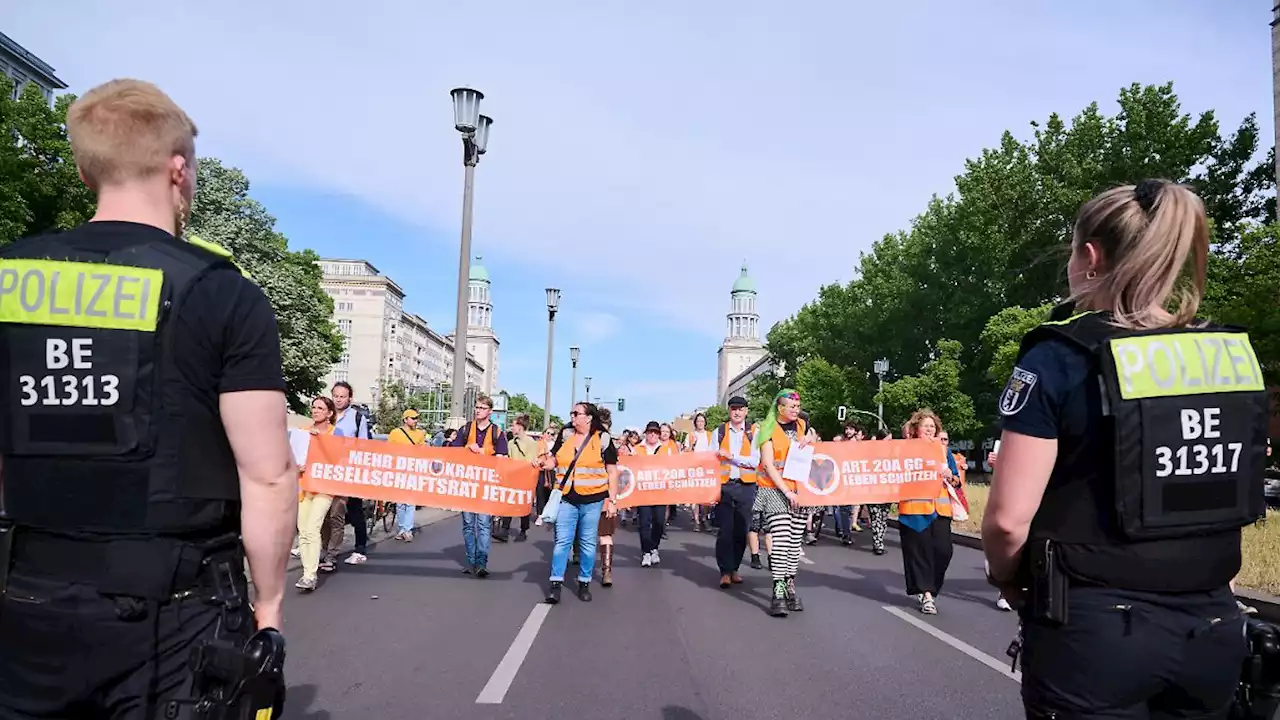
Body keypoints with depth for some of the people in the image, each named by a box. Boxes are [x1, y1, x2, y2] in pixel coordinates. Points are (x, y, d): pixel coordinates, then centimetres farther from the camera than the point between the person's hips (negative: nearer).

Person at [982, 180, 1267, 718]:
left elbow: (1008, 519, -18)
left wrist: (1006, 578, 1)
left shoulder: (1060, 357, -15)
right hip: (1212, 628, 6)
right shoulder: (1235, 355, 2)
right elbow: (1239, 497, 9)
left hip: (1093, 630, -6)